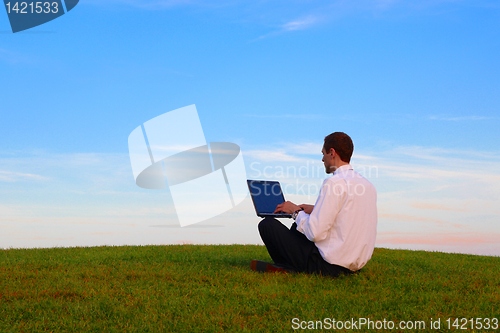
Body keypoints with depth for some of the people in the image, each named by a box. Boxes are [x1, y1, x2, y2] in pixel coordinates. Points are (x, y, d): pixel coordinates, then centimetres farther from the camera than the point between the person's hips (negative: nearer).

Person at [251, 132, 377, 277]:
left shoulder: (334, 183, -18)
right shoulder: (368, 185, 7)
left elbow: (315, 233, -21)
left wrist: (296, 212, -3)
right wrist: (315, 210, 17)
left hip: (329, 265, -9)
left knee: (267, 224, 0)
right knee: (299, 224, 28)